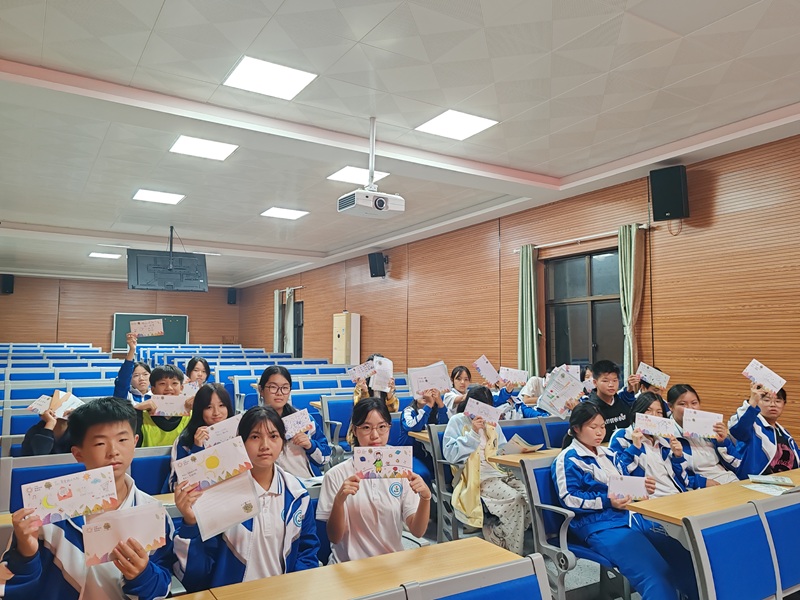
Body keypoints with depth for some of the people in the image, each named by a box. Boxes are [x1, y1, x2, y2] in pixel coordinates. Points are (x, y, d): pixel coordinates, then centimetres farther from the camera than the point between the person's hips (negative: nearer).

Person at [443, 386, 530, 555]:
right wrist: (473, 433, -15)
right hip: (475, 476, -6)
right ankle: (514, 553, -11)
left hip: (499, 471, 7)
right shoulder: (458, 421, 0)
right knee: (514, 499, -27)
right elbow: (450, 454, -11)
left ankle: (495, 535, -4)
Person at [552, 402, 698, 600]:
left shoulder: (608, 454, 24)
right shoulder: (567, 460, -1)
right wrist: (607, 502, -17)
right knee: (655, 572, -27)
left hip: (633, 515, 8)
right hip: (600, 525, -7)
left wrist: (642, 487, 6)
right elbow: (570, 499, -9)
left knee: (682, 556, -12)